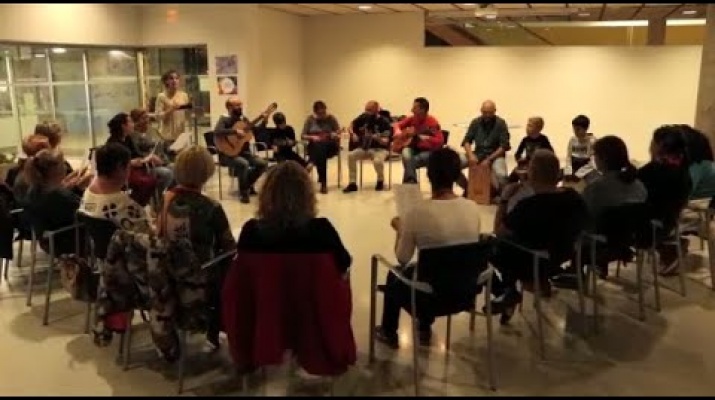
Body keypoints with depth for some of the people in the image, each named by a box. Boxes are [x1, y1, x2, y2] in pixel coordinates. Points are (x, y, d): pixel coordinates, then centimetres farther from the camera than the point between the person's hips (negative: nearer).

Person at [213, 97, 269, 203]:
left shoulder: (243, 119, 11)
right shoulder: (224, 119, -10)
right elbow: (216, 132, -29)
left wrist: (264, 121, 2)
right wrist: (235, 131, -30)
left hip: (243, 152, 7)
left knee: (263, 163, -10)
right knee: (243, 163, -35)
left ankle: (248, 185, 13)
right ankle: (244, 192, -15)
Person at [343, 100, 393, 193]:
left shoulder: (384, 122, -14)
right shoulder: (364, 117, 0)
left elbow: (385, 142, -19)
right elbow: (352, 124, 18)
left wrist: (379, 139, -40)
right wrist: (352, 134, 0)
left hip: (380, 148, -5)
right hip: (365, 147, 5)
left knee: (377, 161, -36)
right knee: (351, 156, -20)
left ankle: (380, 181, -2)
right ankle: (353, 184, -12)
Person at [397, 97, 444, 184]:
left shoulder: (432, 122, -14)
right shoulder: (412, 119, 2)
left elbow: (440, 141, -20)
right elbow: (399, 125, 18)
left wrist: (426, 138, -35)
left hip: (428, 151, -4)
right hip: (414, 148, 4)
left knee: (412, 161, -32)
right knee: (406, 155, -30)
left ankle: (408, 183, -14)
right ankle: (411, 182, -27)